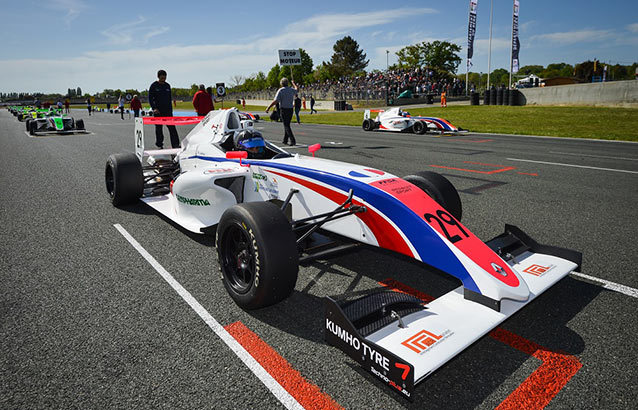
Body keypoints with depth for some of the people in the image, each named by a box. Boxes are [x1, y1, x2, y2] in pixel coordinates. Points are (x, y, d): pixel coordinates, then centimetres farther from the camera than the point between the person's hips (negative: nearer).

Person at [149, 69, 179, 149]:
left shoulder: (167, 85, 12)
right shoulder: (154, 86, 0)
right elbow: (150, 98, -3)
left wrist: (170, 109, 14)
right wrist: (154, 108, -16)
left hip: (167, 110, 3)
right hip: (158, 111, -3)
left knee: (172, 127, -7)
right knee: (158, 128, 4)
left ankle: (175, 144, -10)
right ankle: (160, 144, 15)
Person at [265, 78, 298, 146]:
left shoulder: (280, 90, -9)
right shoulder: (291, 89, 7)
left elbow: (275, 101, -18)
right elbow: (296, 89, 33)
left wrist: (268, 107, -14)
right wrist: (293, 83, 52)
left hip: (284, 109, -6)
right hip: (290, 109, 6)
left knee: (286, 126, -5)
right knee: (287, 125, 16)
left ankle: (293, 141, -16)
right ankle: (285, 140, 22)